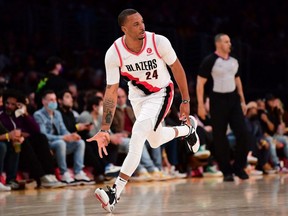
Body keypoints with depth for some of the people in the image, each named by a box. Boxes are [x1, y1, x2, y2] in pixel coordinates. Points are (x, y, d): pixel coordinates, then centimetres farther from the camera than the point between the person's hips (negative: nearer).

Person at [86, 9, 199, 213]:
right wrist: (104, 130, -23)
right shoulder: (114, 54, -25)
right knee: (155, 141, 21)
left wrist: (185, 100, -3)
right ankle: (187, 129, 56)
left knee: (138, 132, -25)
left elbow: (177, 68, -9)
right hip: (137, 94, 4)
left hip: (160, 93, -4)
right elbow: (111, 91, -19)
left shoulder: (159, 42, -27)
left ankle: (116, 192, -27)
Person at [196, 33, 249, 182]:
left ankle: (239, 167, 8)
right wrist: (201, 105, -14)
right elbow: (200, 83, -8)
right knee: (220, 137, -1)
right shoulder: (209, 61, -8)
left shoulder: (234, 61, 11)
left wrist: (242, 101, 18)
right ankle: (226, 171, 7)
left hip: (233, 99, 5)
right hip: (218, 100, -5)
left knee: (242, 133, -5)